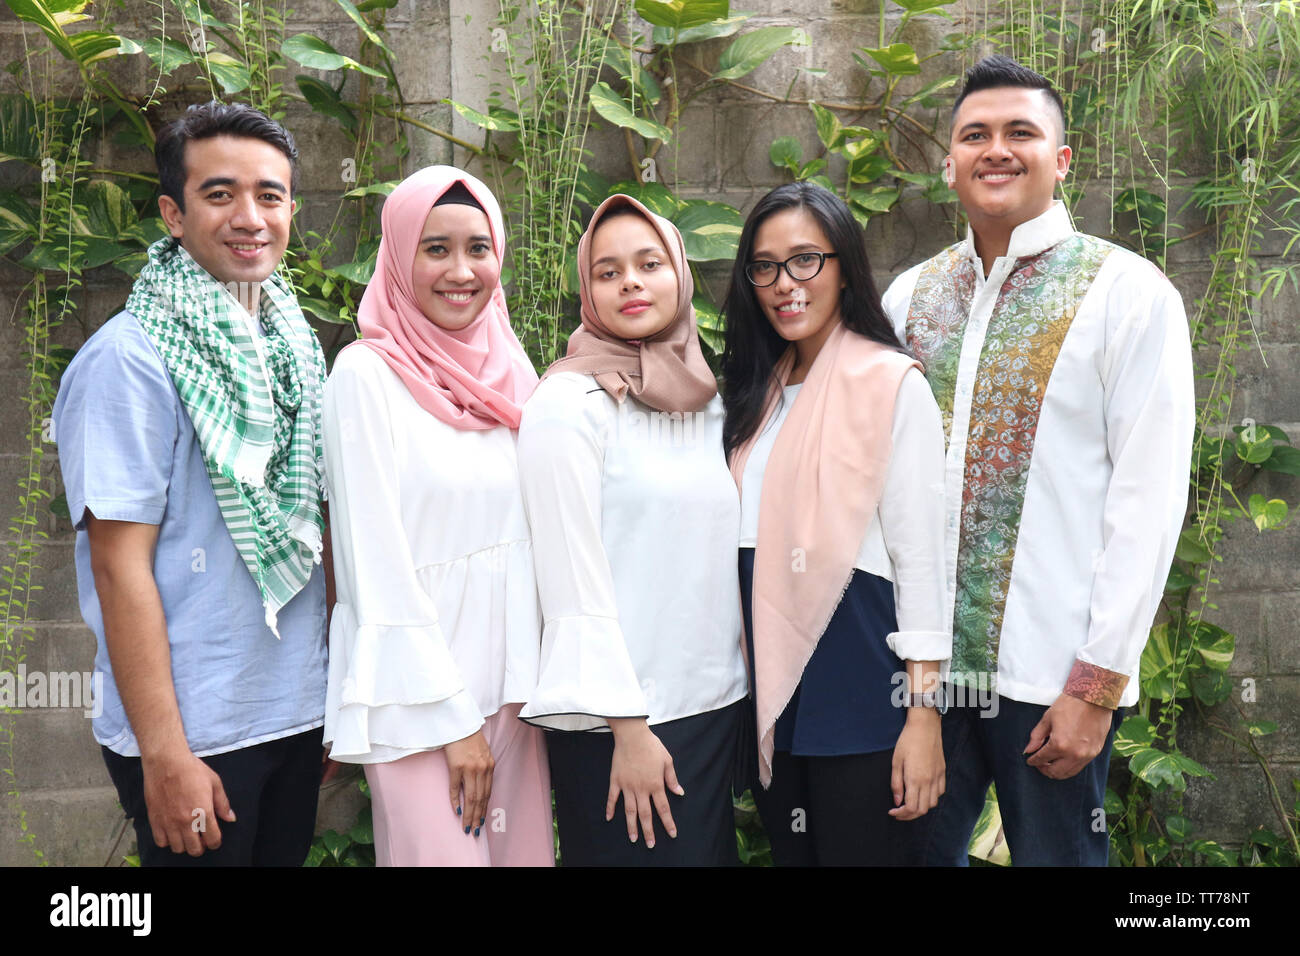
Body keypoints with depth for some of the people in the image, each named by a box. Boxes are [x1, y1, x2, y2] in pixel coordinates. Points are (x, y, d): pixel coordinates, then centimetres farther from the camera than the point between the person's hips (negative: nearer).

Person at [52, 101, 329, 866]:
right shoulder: (130, 359, -14)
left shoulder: (297, 346, 7)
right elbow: (120, 565, -16)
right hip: (196, 733, -6)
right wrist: (165, 755, -18)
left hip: (299, 715, 6)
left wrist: (338, 698, 12)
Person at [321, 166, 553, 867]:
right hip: (416, 686, -5)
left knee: (522, 851, 12)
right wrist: (452, 718, -12)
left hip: (511, 675, 6)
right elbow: (379, 565, -12)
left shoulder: (509, 368, 7)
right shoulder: (367, 374, -10)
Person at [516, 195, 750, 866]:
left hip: (717, 702, 6)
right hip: (618, 719, -6)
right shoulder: (568, 401, -11)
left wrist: (742, 674, 10)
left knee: (710, 850, 15)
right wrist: (630, 729, -15)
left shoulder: (706, 399, 9)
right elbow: (574, 579, -14)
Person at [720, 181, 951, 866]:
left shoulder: (892, 383, -8)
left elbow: (920, 551, -11)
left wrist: (923, 713, -15)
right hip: (769, 671, 6)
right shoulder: (759, 391, 12)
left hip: (859, 675, -6)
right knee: (791, 853, 16)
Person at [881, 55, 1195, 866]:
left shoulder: (1127, 293, -5)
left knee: (1056, 852, 9)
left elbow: (1149, 498, -10)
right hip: (919, 658, 4)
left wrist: (1098, 683, -12)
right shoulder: (910, 296, 7)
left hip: (1052, 675, -4)